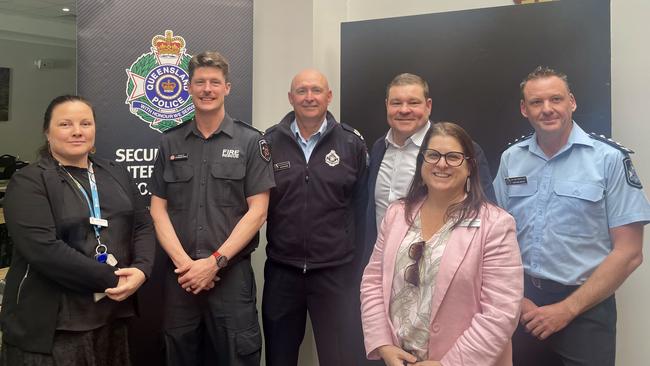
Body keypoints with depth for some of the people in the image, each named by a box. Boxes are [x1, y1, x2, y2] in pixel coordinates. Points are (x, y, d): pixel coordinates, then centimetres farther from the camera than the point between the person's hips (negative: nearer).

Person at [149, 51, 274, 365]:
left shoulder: (250, 141, -1)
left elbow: (257, 210, -6)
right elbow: (158, 209, 5)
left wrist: (215, 261, -12)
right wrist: (183, 263, -8)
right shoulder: (170, 143, 8)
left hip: (232, 273, -2)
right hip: (180, 274, 3)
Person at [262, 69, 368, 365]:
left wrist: (359, 260, -1)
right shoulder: (269, 142, 1)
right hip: (281, 270, 2)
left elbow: (362, 207, 0)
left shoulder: (352, 143, -2)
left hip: (336, 272, -1)